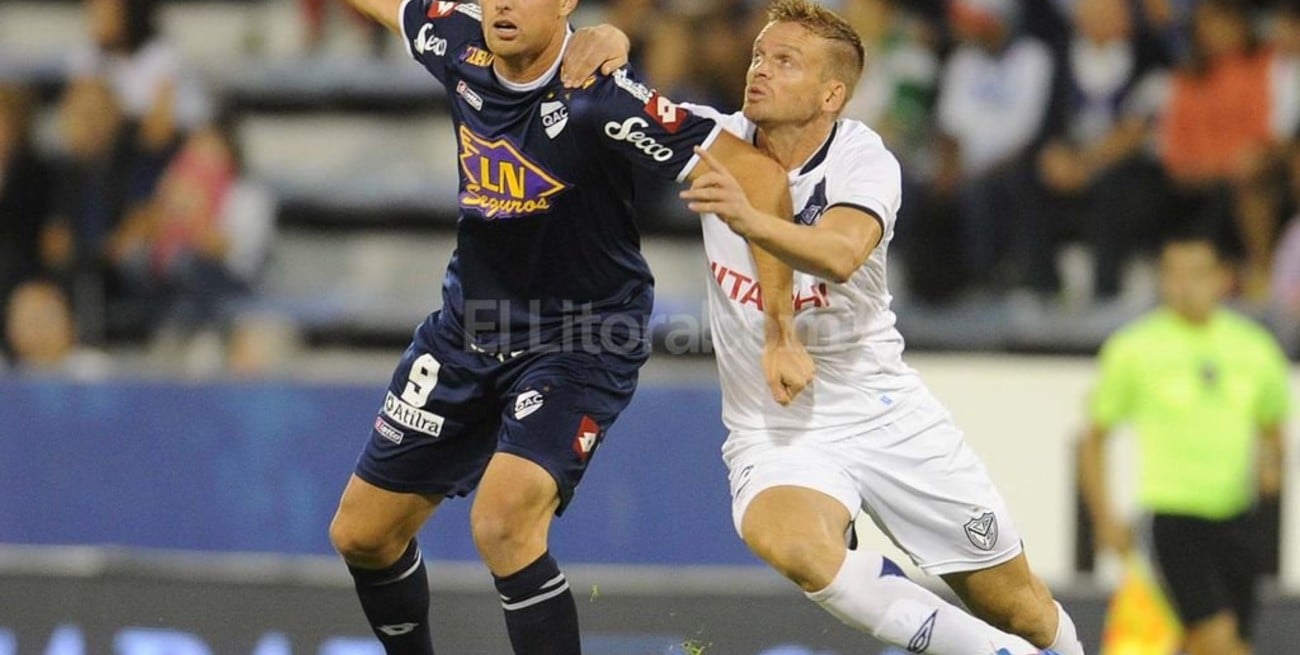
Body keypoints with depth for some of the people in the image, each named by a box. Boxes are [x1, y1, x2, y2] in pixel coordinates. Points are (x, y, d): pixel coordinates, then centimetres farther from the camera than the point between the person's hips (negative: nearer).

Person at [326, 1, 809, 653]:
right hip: (470, 322, 7)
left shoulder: (600, 98, -26)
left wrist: (781, 332, -27)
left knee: (502, 525, -29)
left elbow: (758, 174, -27)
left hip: (581, 340, -7)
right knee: (361, 535, 11)